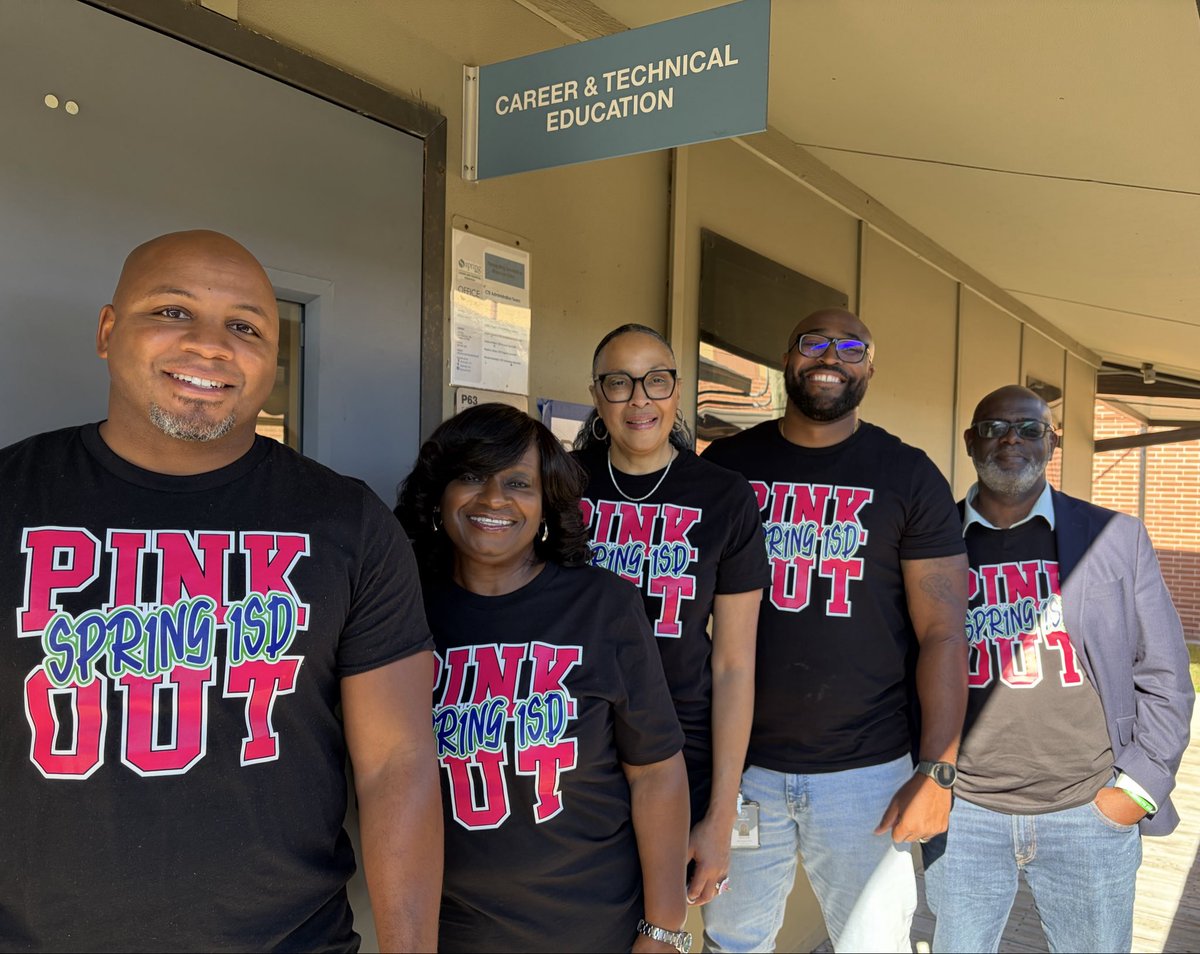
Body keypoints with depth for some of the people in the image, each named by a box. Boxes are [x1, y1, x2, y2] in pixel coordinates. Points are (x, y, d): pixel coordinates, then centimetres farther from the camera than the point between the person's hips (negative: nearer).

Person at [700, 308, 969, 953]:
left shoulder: (909, 477, -1)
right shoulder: (725, 465, 3)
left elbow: (942, 633, -3)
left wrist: (936, 770, -10)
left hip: (868, 772, -1)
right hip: (741, 762, 2)